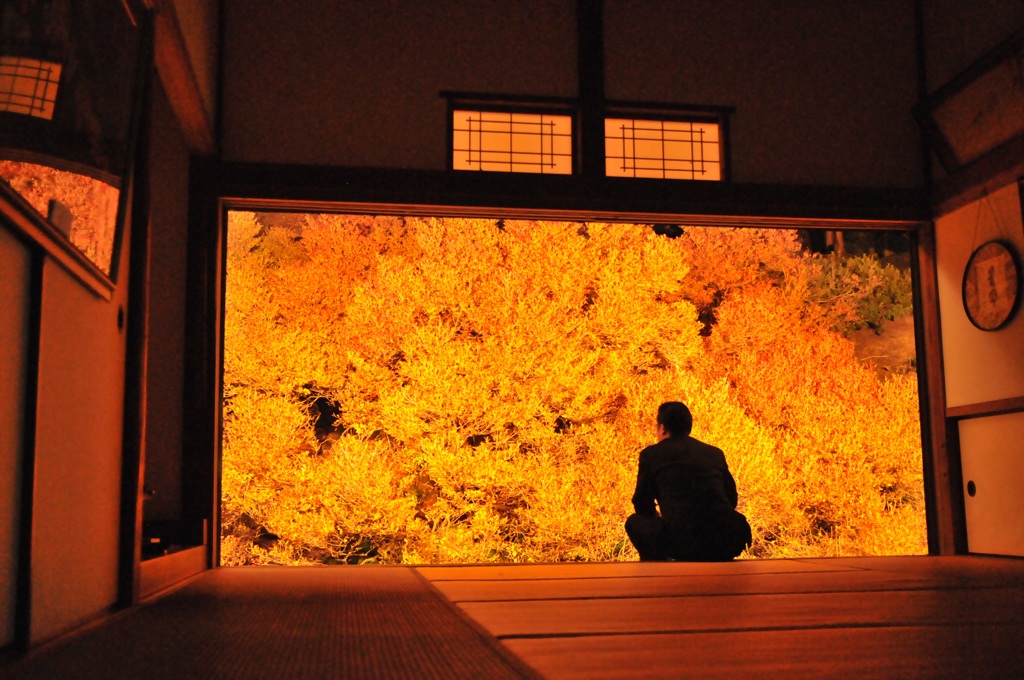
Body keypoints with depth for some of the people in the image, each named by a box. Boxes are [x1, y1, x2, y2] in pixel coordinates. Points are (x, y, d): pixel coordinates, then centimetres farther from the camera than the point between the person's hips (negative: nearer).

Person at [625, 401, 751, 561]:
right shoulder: (715, 453, 17)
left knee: (635, 522, 20)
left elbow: (642, 504, 13)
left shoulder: (651, 454, 7)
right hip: (727, 545, 4)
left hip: (684, 544, -4)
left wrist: (659, 519, 35)